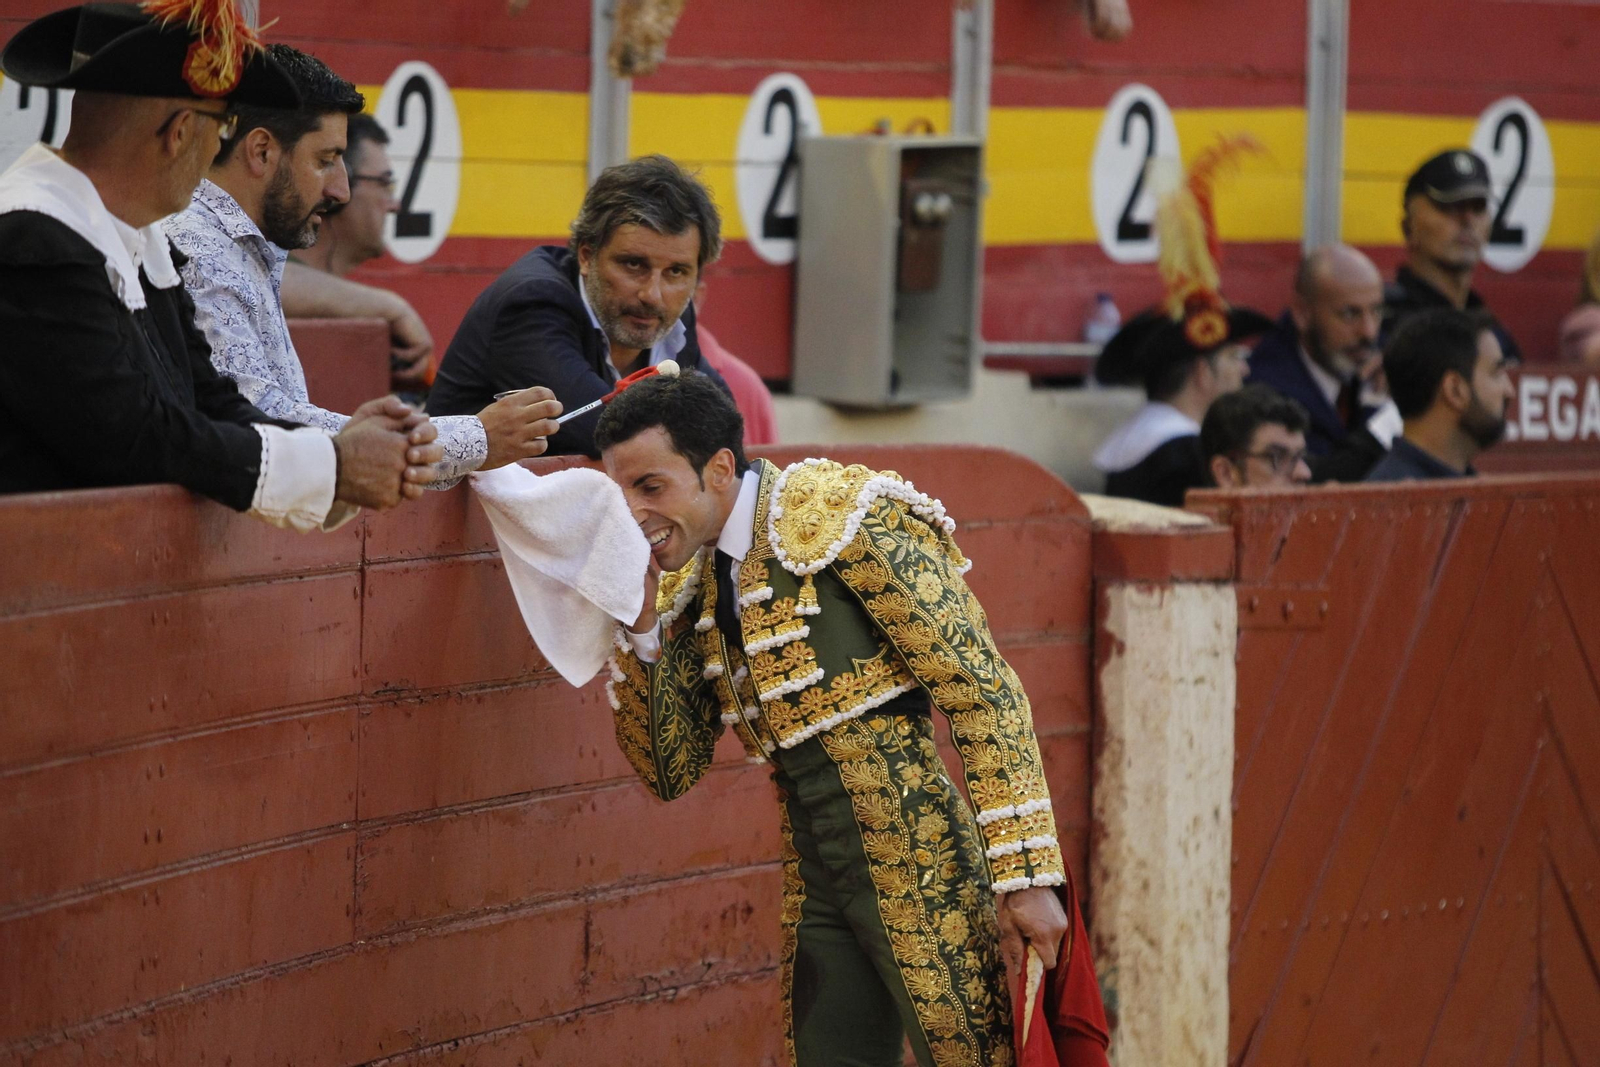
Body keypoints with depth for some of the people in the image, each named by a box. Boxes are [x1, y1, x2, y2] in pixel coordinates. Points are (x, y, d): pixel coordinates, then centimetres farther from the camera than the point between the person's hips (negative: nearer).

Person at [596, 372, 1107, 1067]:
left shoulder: (846, 519, -12)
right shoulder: (692, 590, 11)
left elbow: (984, 690, -14)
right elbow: (671, 772, 11)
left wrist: (1025, 877, -19)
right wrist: (639, 624, -3)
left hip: (922, 872, -7)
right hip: (819, 891, 7)